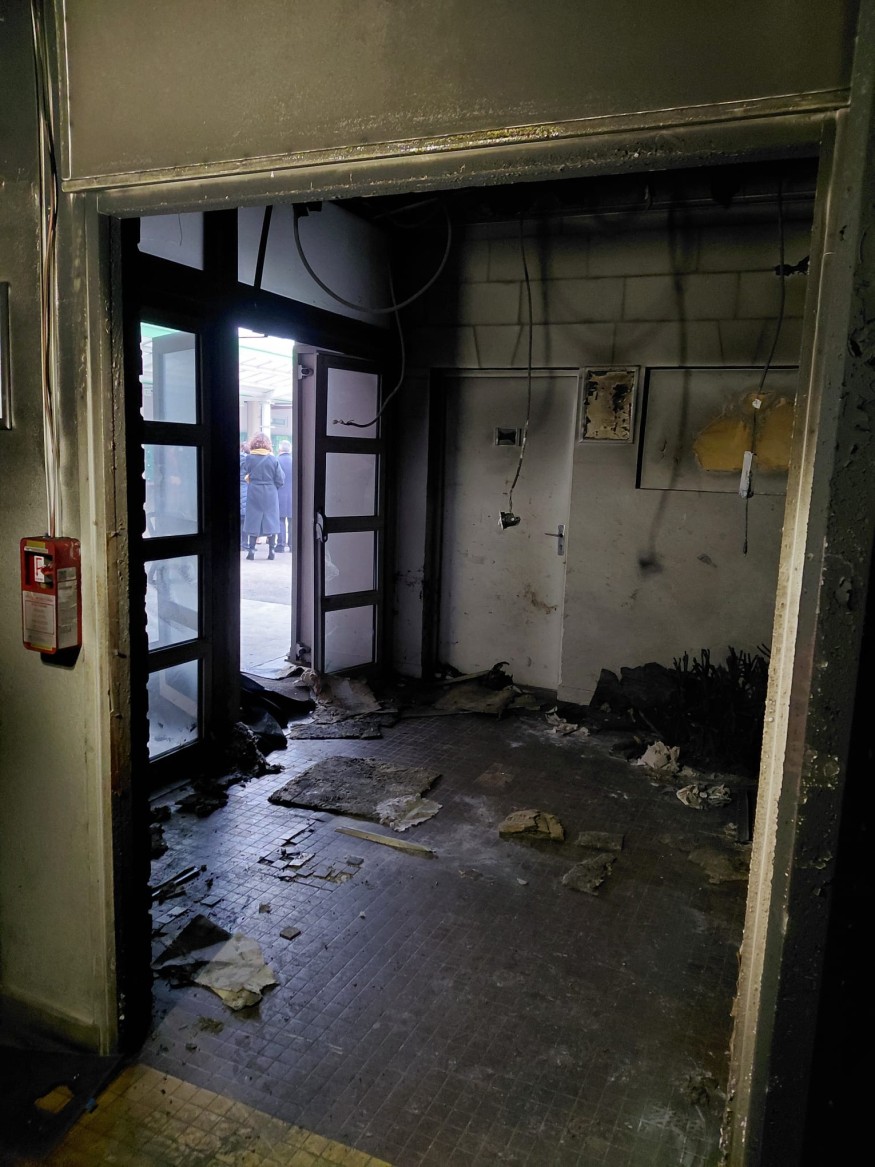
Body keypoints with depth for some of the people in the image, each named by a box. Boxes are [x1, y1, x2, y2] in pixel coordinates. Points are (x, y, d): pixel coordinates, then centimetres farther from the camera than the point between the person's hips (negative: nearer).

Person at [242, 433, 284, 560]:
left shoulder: (249, 458, -7)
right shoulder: (272, 459, -6)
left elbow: (248, 474, 3)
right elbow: (280, 480, -5)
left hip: (254, 493, 0)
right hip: (270, 494, 0)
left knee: (254, 520, 7)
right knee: (271, 520, 7)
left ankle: (251, 549, 3)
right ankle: (271, 550, 7)